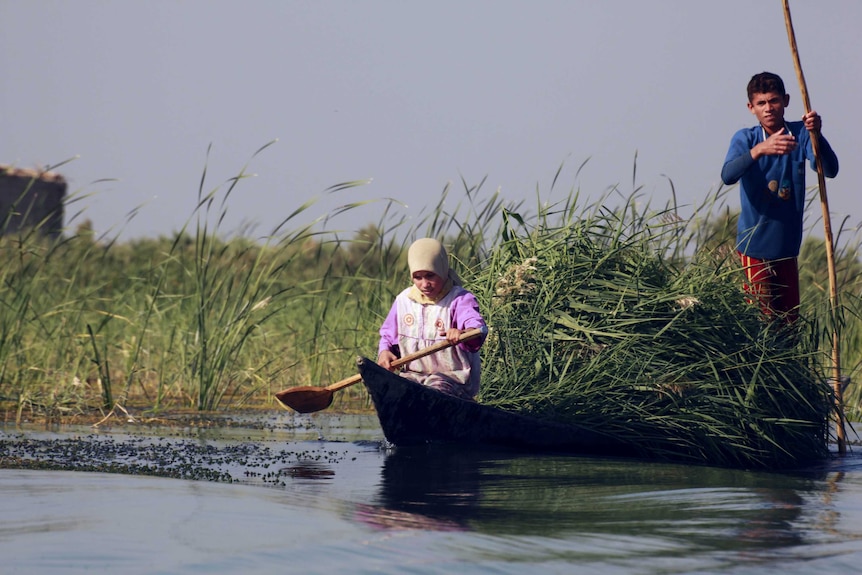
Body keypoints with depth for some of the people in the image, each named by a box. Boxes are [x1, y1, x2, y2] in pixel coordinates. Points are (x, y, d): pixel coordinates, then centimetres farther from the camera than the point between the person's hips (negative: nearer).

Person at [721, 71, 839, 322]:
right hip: (755, 245, -3)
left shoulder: (799, 134, -1)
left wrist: (815, 134, -32)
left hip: (787, 245, 3)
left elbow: (830, 170, -14)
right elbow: (728, 175, -25)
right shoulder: (745, 138, -6)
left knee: (790, 318, 10)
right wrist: (759, 150, -41)